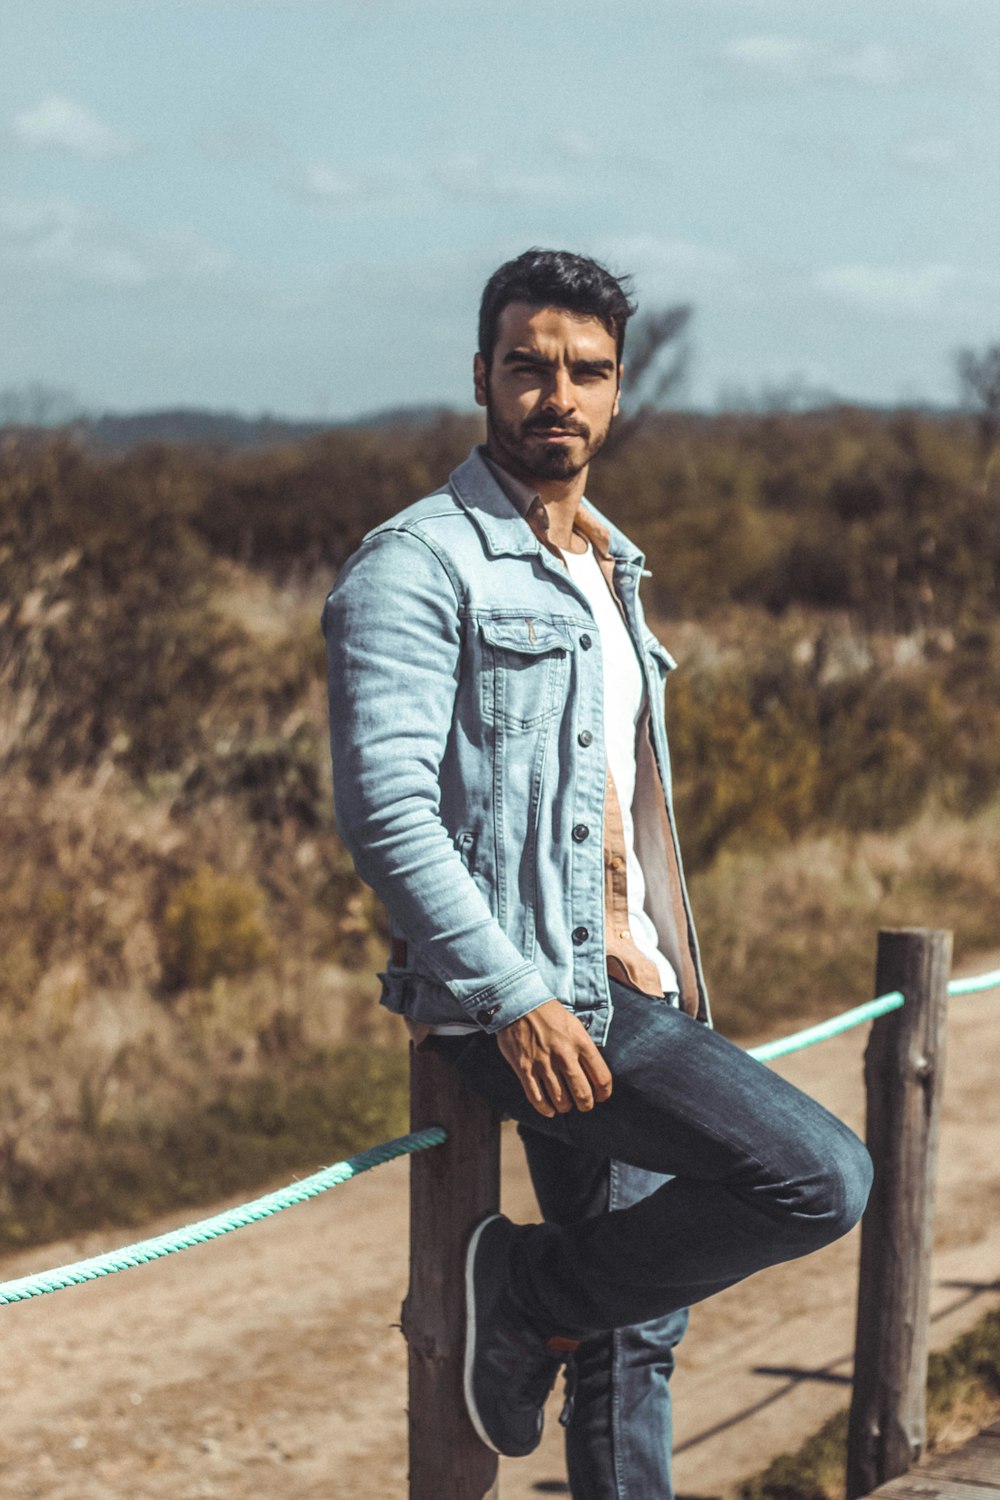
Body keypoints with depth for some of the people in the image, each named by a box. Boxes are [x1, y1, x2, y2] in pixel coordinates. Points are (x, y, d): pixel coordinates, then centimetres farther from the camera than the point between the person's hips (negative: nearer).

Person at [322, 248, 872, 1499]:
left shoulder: (605, 567, 19)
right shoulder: (421, 563, -9)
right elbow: (384, 808, -19)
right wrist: (515, 996, -25)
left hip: (629, 992, 9)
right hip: (529, 999, -9)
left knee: (635, 1324, 12)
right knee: (821, 1178, -19)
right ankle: (527, 1290, -3)